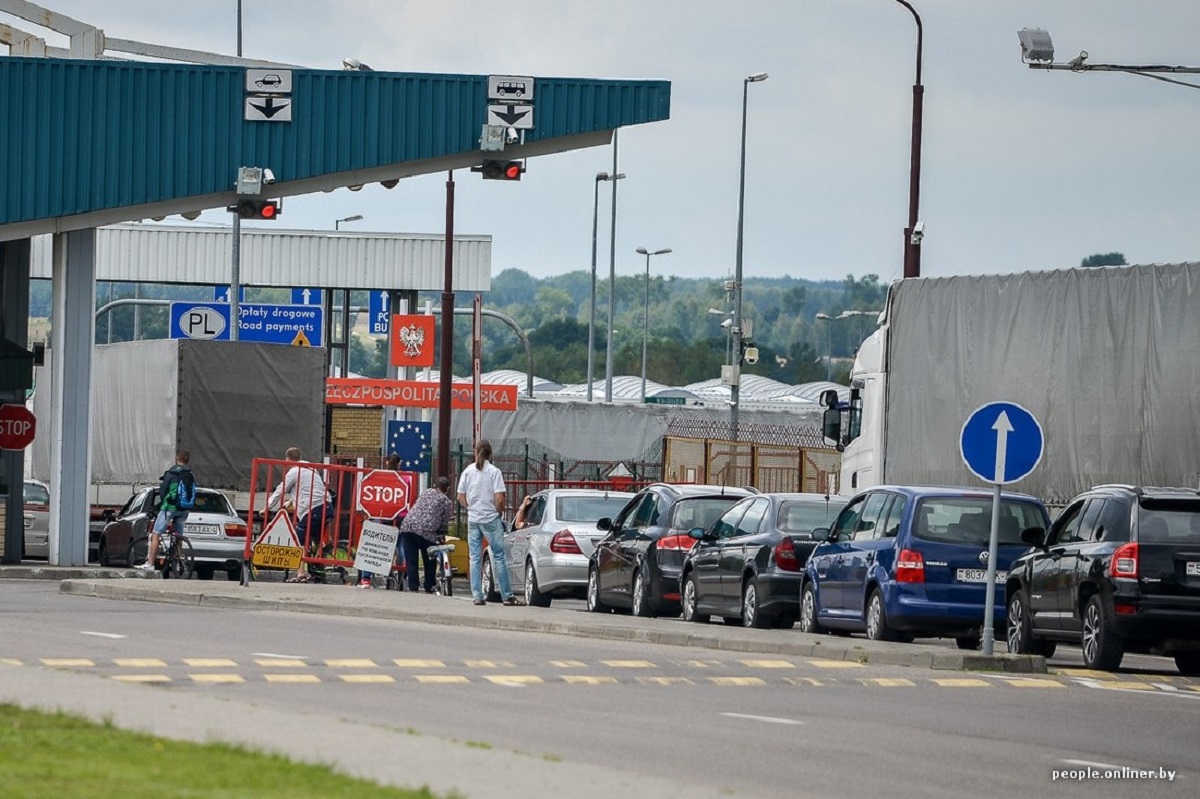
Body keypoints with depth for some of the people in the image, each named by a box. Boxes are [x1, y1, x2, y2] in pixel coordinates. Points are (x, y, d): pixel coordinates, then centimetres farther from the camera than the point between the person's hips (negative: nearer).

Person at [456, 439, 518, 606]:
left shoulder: (468, 471, 2)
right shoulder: (494, 472, -9)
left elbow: (461, 498, 4)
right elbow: (499, 499, -14)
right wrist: (499, 511, 4)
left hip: (473, 519, 3)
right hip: (491, 518, -3)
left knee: (475, 558, 6)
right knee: (499, 556, 3)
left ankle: (477, 596, 3)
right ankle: (507, 596, 4)